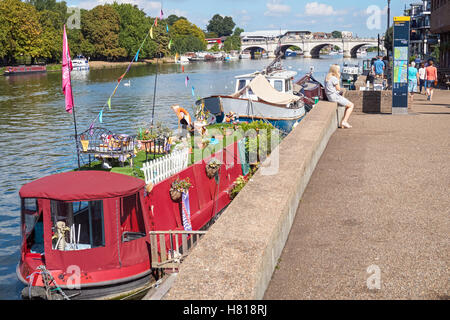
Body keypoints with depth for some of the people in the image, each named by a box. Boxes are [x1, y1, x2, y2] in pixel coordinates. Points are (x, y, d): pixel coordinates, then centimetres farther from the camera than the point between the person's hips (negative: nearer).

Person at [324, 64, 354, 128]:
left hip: (330, 97, 10)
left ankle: (343, 123, 14)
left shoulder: (327, 77, 11)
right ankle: (344, 121, -3)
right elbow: (338, 89, -9)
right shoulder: (334, 78, -18)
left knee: (348, 105, 20)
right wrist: (338, 80, -4)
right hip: (335, 96, -10)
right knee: (351, 105, 0)